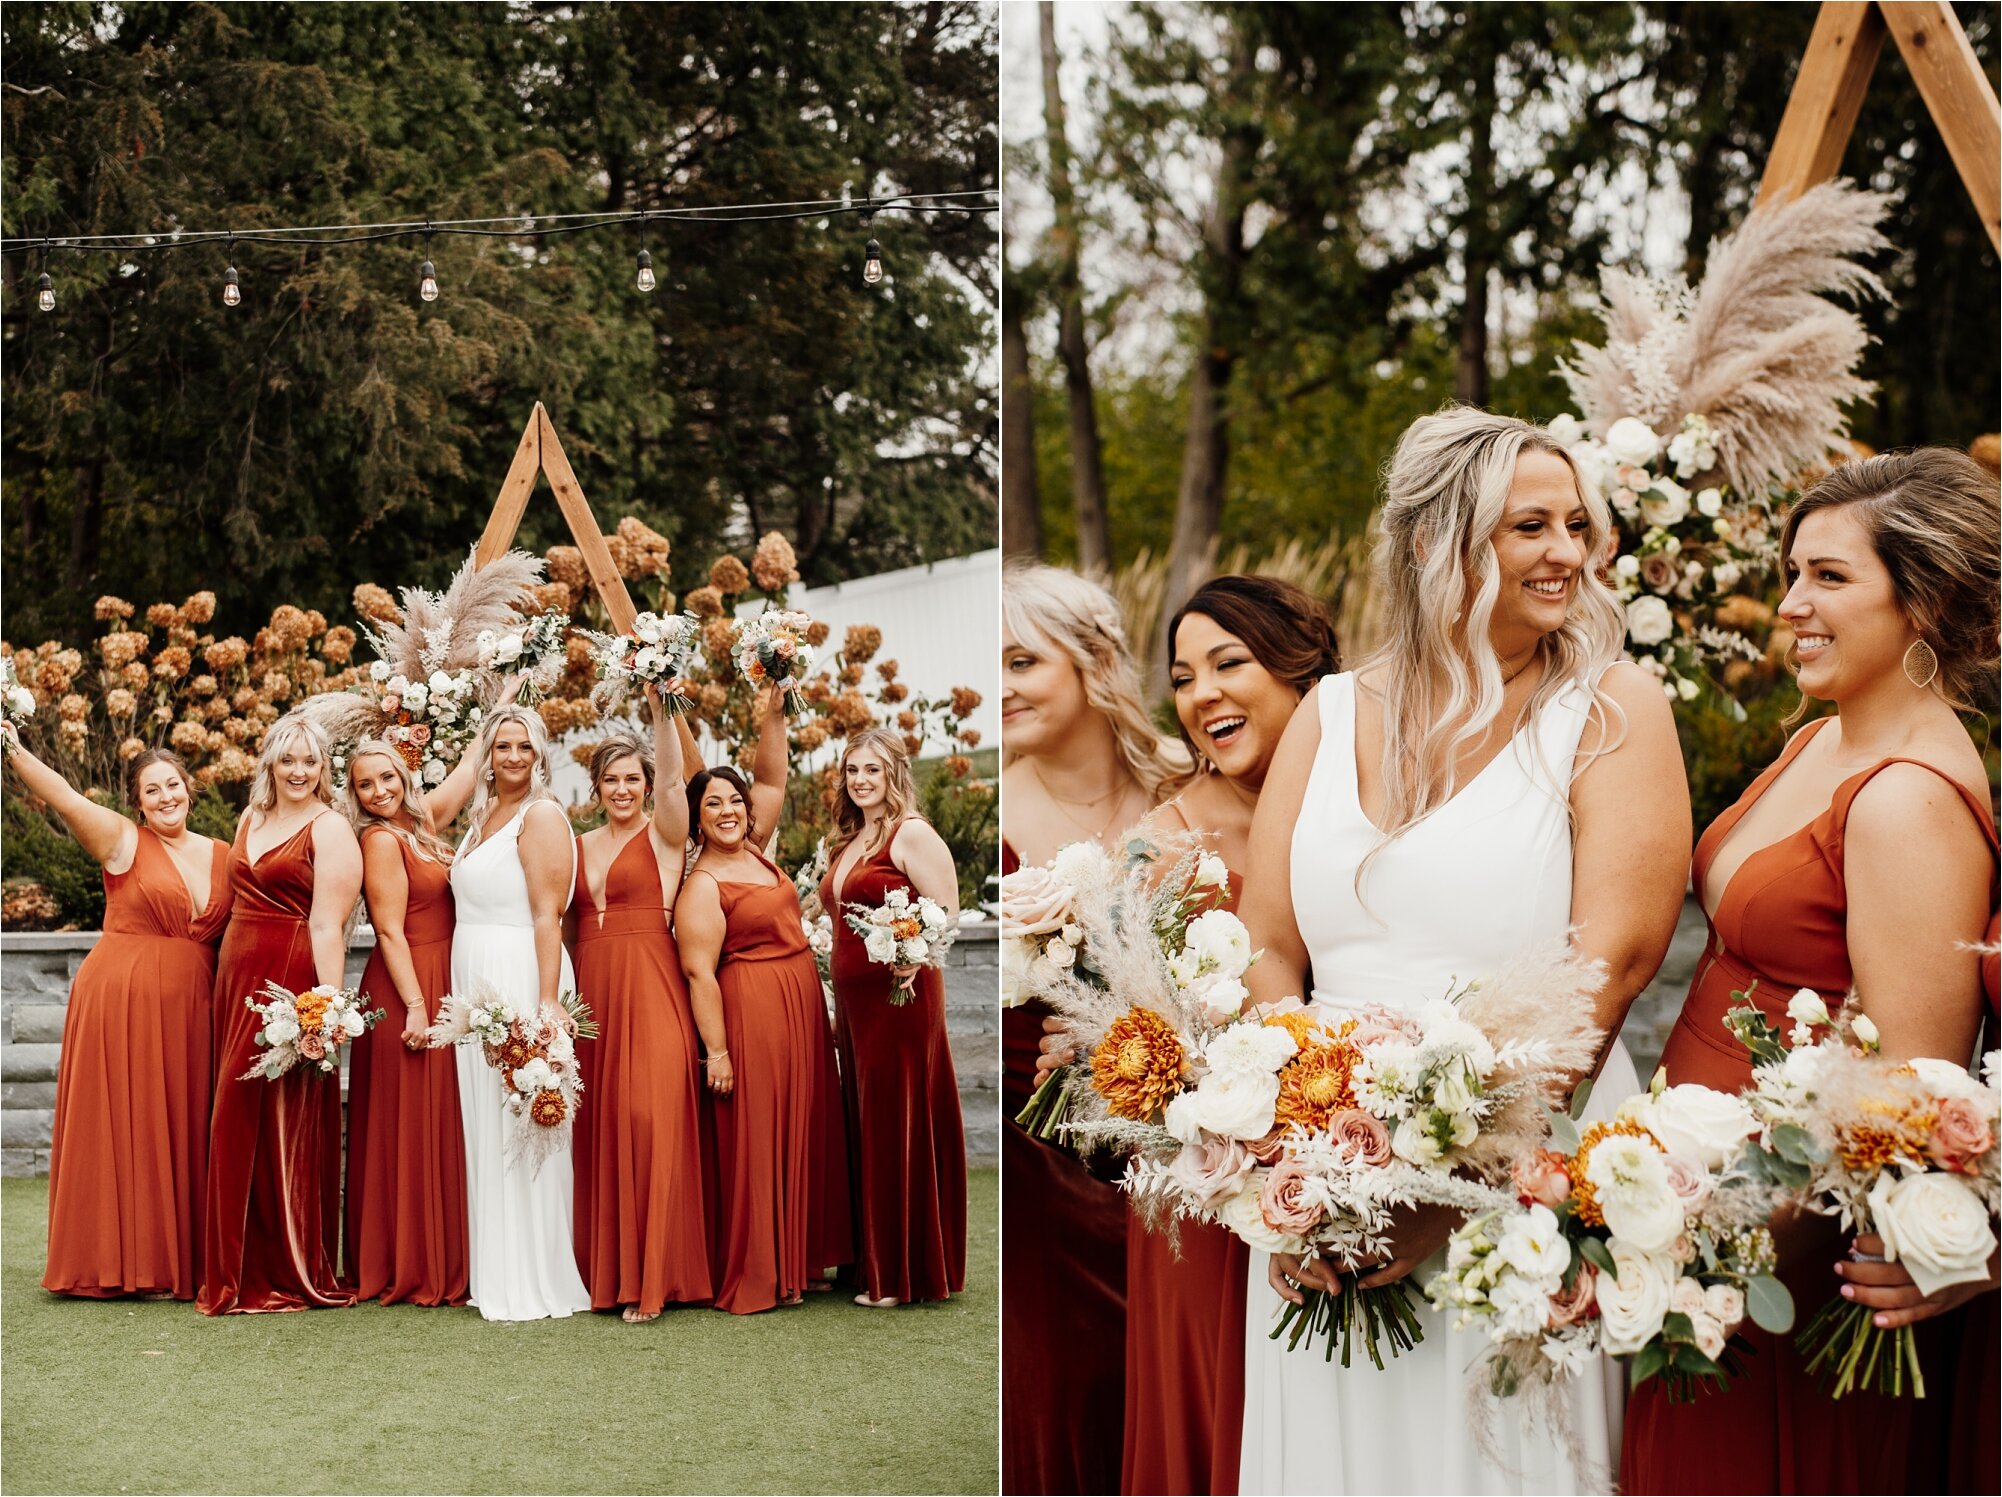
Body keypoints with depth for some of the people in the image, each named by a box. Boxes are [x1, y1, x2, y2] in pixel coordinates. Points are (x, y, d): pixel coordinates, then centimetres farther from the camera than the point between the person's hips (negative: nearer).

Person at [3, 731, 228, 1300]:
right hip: (120, 998, -4)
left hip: (188, 1012, 4)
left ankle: (179, 1259, 15)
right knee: (118, 1129, -1)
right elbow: (61, 795, -15)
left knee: (181, 1133, 7)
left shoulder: (222, 855, 11)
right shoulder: (122, 840, -2)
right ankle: (110, 1265, 6)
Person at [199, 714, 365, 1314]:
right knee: (239, 1123, 7)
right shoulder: (251, 820, 17)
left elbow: (328, 924, -14)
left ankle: (291, 1272, 5)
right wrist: (228, 980, 12)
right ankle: (242, 1270, 15)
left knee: (281, 1124, -4)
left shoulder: (330, 829, -5)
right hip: (236, 976, 7)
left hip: (292, 982, -7)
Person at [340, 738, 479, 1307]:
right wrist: (415, 1006, -20)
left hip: (438, 988, 9)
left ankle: (439, 1264, 12)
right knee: (408, 1131, -5)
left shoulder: (420, 821, 13)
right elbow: (390, 932, -15)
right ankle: (408, 1270, -1)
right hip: (406, 990, -9)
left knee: (436, 1126, 9)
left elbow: (469, 767, 23)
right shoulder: (380, 840, -10)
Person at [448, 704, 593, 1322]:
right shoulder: (484, 815, 17)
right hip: (476, 985, 8)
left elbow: (548, 916, -16)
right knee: (487, 1130, 10)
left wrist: (548, 1000, -23)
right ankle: (496, 1275, 16)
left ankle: (536, 1285, -1)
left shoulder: (541, 815, -8)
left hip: (520, 982, -8)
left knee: (520, 1133, -6)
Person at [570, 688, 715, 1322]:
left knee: (650, 1120, -12)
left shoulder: (663, 836, 2)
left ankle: (650, 1275, -6)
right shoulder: (579, 847, 16)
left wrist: (661, 710, -27)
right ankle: (602, 1264, 13)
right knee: (597, 1124, 4)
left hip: (650, 990, -5)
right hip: (591, 992, 5)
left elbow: (672, 779, -17)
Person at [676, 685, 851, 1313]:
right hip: (752, 1016, -8)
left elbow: (773, 781, 11)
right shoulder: (703, 886, -12)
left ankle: (800, 1259, 19)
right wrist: (716, 1051, -19)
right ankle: (753, 1279, 1)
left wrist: (772, 715, 0)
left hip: (800, 1010, 8)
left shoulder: (755, 852, 9)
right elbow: (699, 973, -16)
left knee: (803, 1135, 11)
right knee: (756, 1143, -5)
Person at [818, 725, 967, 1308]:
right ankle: (873, 1261, 17)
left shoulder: (912, 834, -8)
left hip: (899, 995, -8)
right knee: (864, 1128, 10)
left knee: (899, 1128, -3)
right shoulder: (847, 842, 17)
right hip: (852, 998, 8)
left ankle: (904, 1275, 3)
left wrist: (911, 956, -28)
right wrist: (837, 1006, 17)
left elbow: (946, 916, -13)